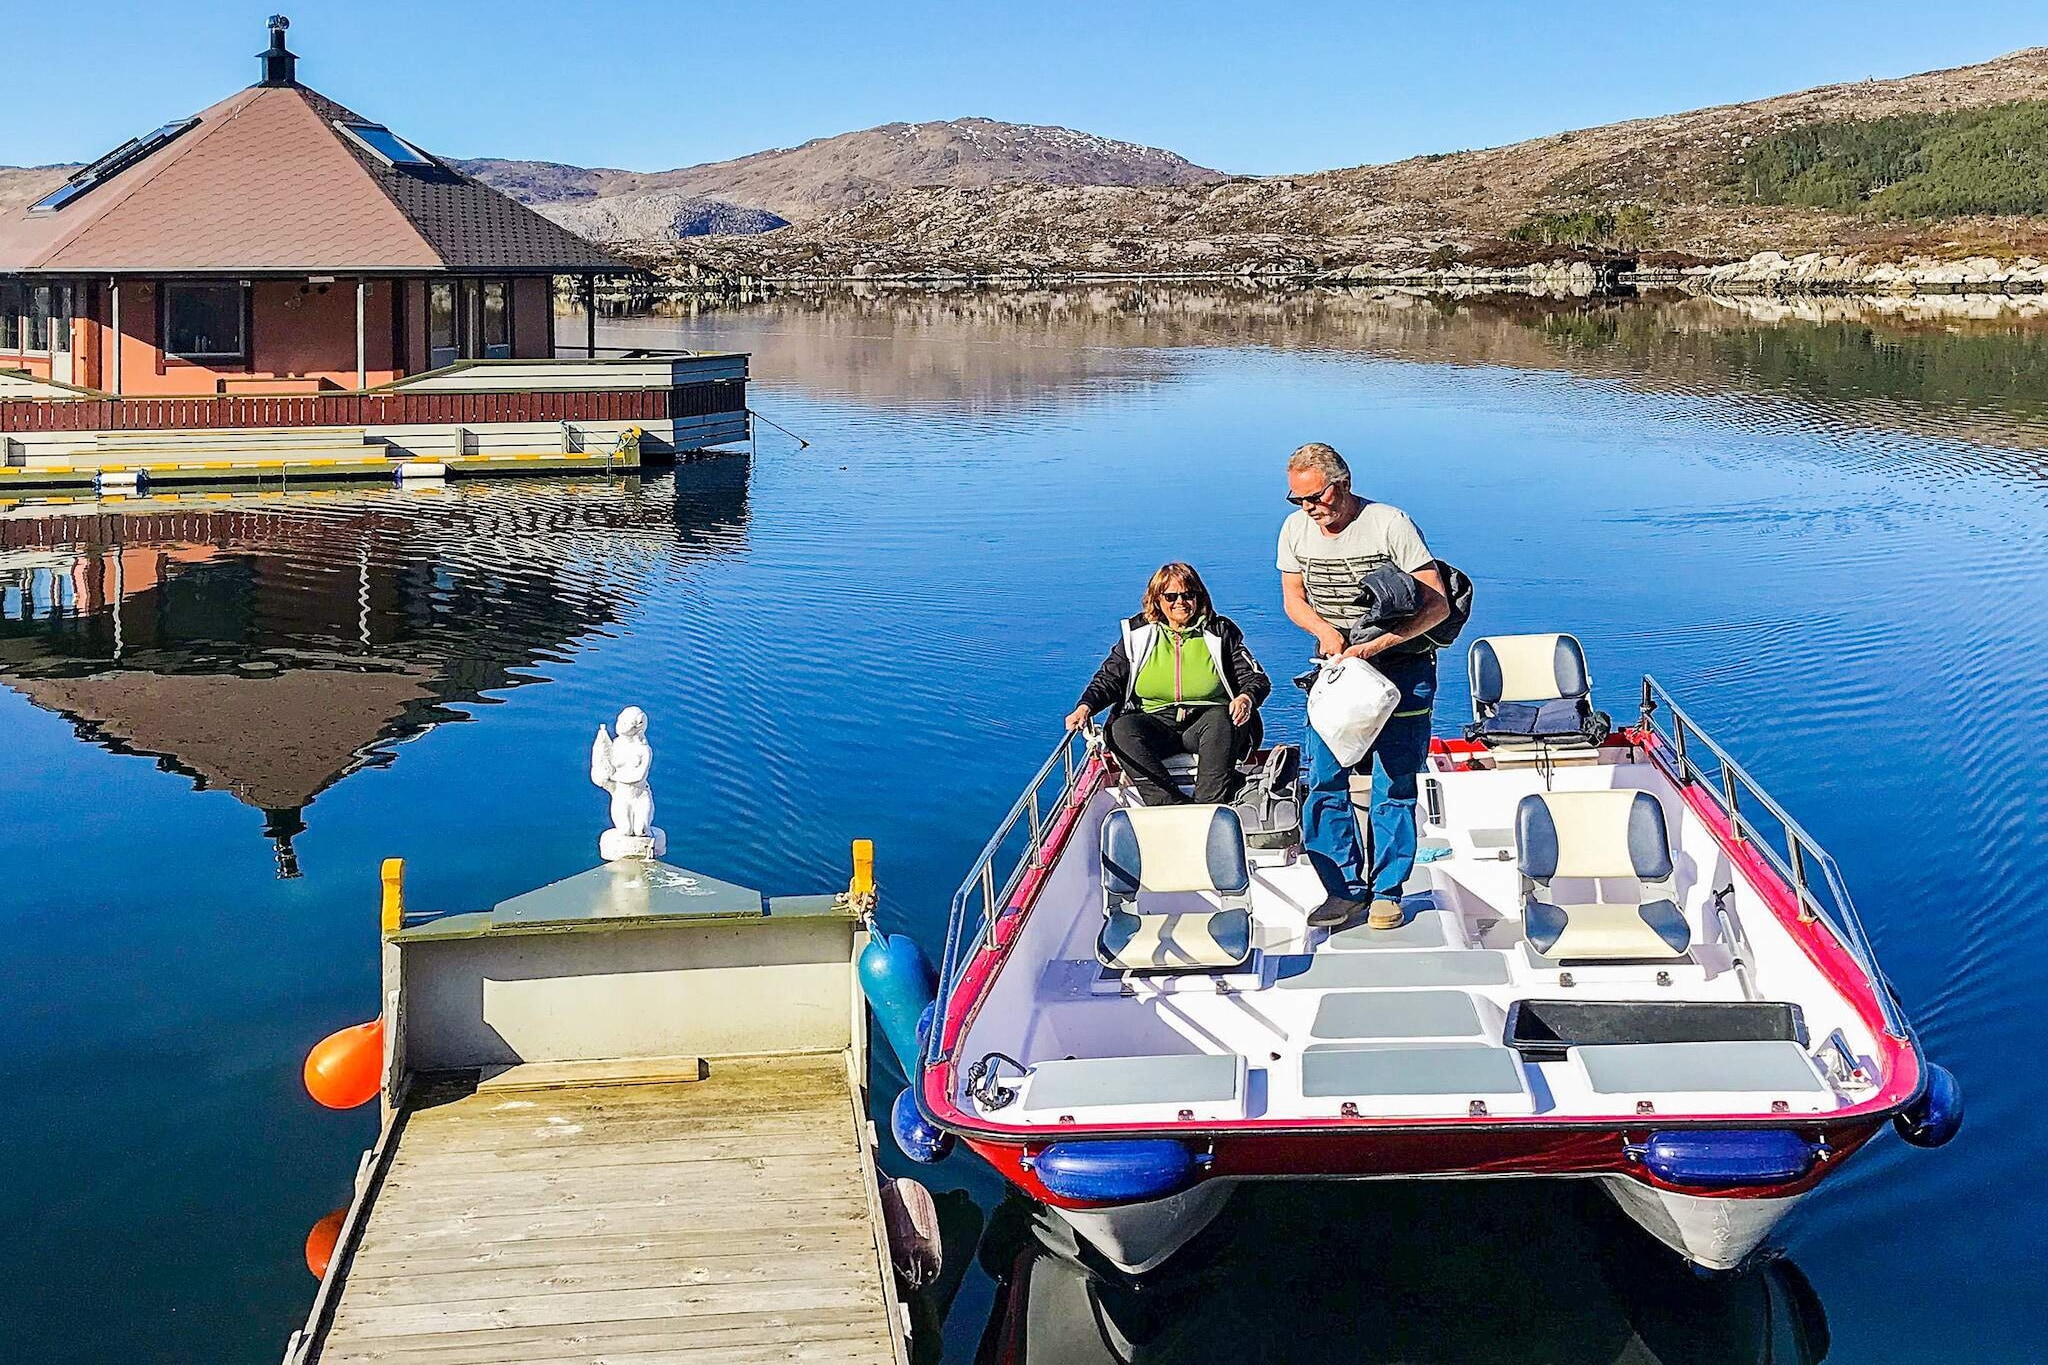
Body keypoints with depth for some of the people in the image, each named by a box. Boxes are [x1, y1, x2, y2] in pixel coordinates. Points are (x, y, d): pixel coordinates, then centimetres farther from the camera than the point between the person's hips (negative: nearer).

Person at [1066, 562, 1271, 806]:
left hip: (1207, 723, -1)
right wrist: (1085, 706, -12)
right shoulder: (1137, 635, 12)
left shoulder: (1220, 632, 9)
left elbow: (1258, 678, 6)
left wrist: (1246, 698, -19)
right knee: (1122, 729, -30)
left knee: (1220, 718, -35)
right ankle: (1169, 806, -42)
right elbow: (1109, 679, 9)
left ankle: (1210, 807, -42)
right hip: (1157, 725, 1)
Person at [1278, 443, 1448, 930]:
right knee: (1321, 781, -3)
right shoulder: (1296, 529, -2)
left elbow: (1437, 606, -17)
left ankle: (1387, 891, 12)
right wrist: (1325, 630, -11)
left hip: (1401, 668, -4)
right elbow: (1293, 598, 11)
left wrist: (1373, 645, -25)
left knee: (1393, 786, -1)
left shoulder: (1390, 524, -17)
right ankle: (1346, 889, 9)